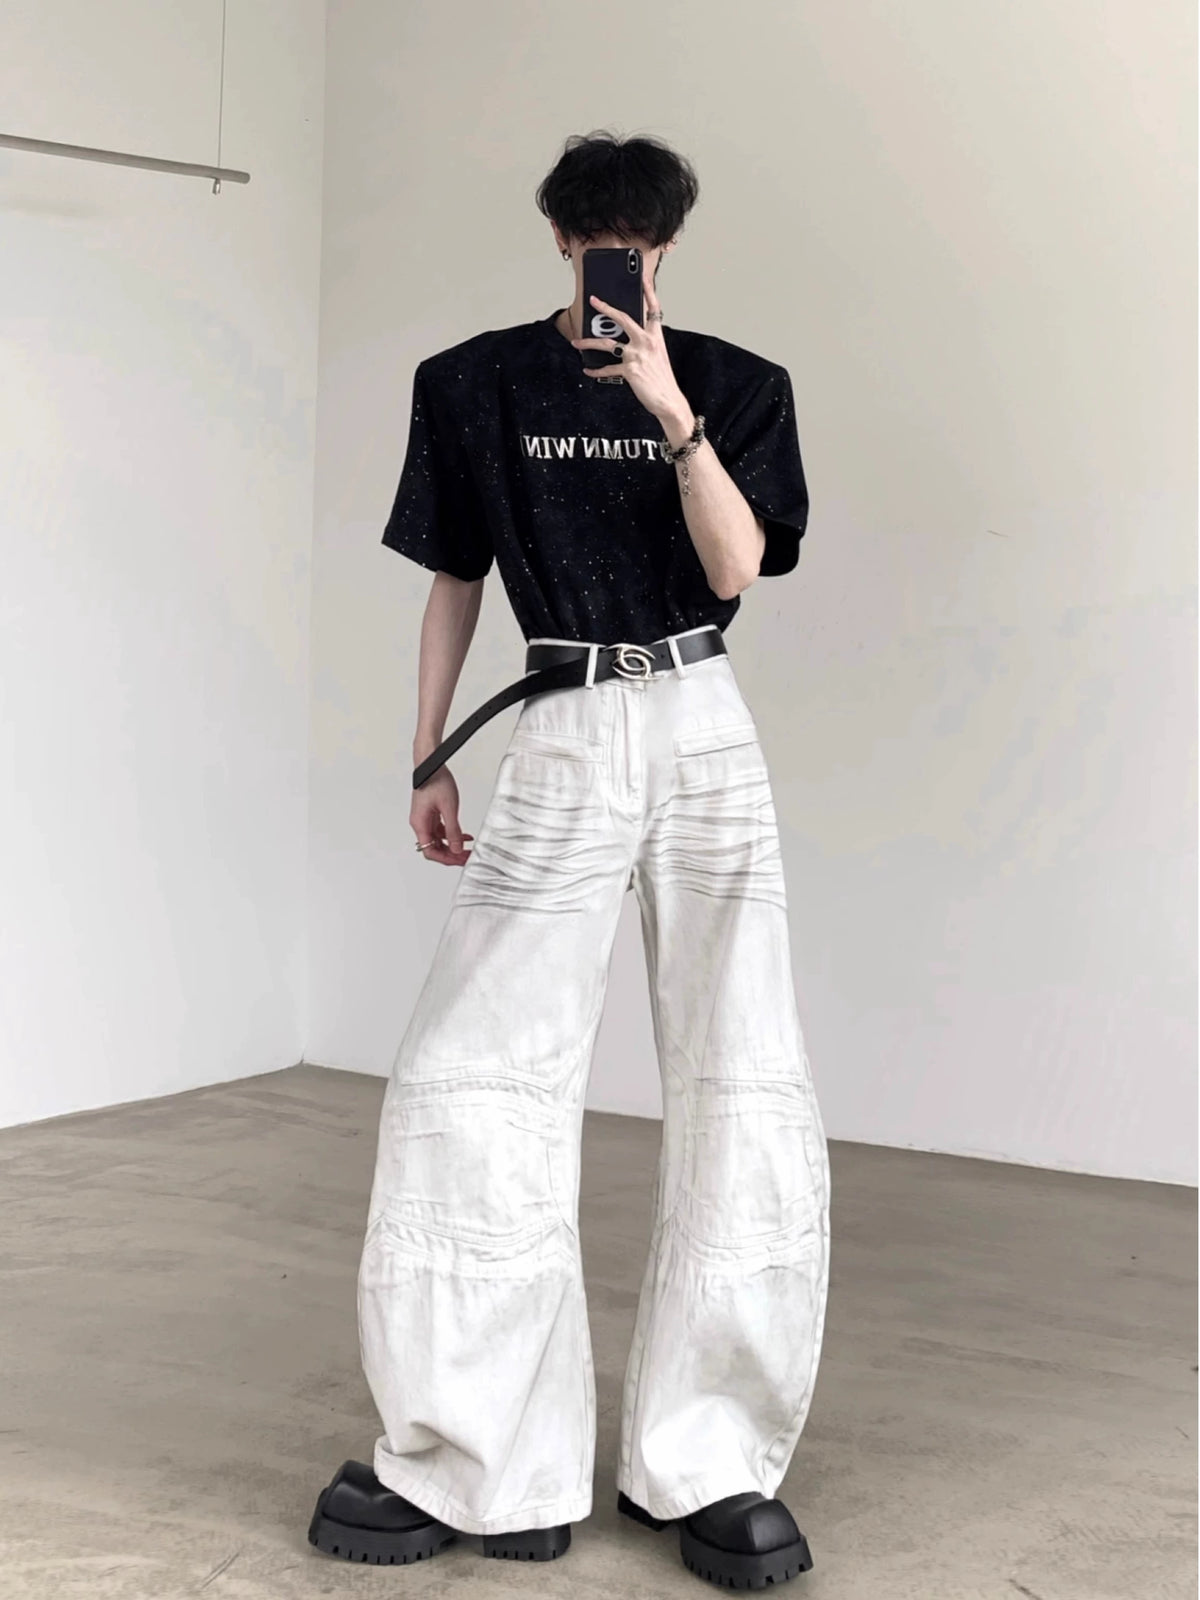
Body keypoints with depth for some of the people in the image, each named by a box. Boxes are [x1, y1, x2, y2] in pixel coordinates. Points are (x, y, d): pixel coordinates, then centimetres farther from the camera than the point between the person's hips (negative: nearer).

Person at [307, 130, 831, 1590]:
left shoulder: (735, 385, 7)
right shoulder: (476, 384, 8)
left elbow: (736, 569, -5)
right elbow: (453, 583, 11)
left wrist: (672, 411, -15)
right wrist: (428, 763, 7)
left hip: (701, 731, 0)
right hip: (560, 739, 0)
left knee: (740, 1085, -4)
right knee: (465, 1082, -8)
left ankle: (707, 1461, 6)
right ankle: (471, 1466, 3)